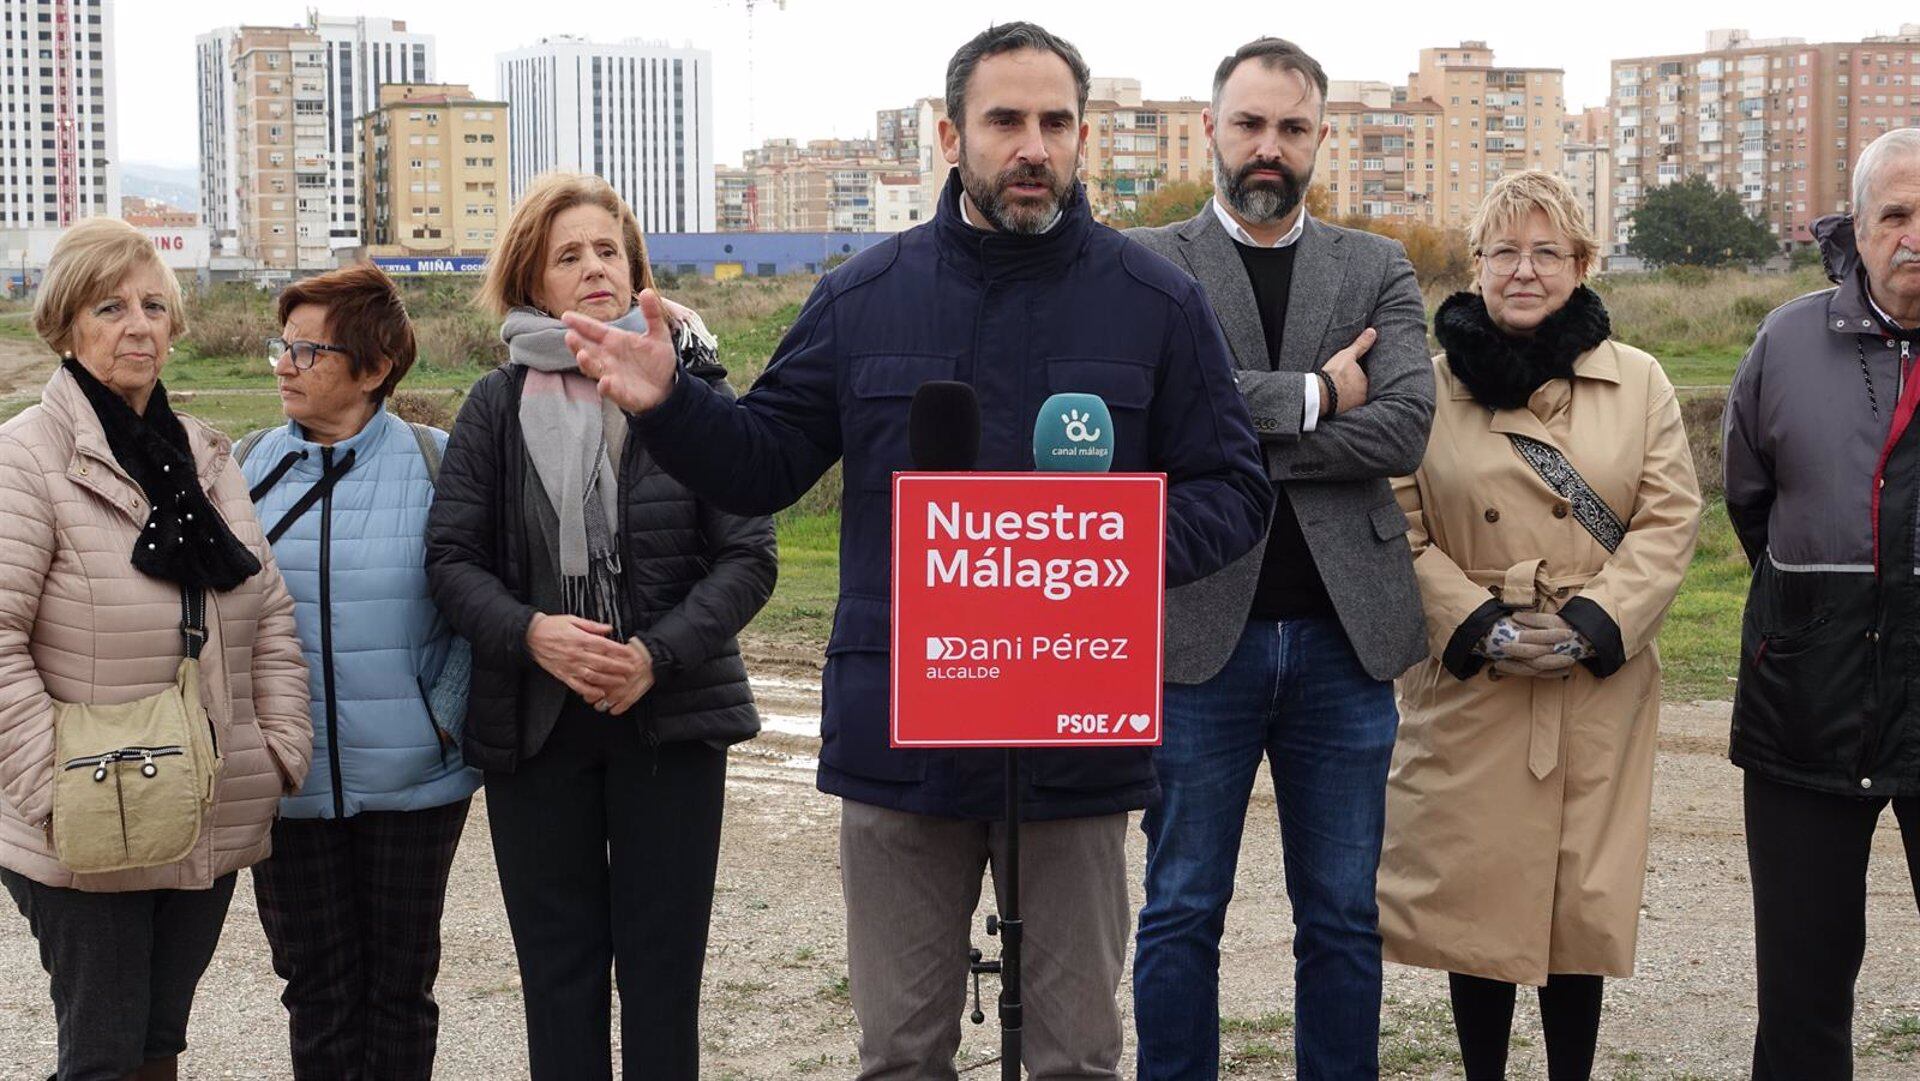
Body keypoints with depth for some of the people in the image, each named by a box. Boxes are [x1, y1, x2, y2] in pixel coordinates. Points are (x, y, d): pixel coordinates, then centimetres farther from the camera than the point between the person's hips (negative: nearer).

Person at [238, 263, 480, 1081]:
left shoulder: (437, 464, -6)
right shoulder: (248, 468, 2)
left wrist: (453, 707, -10)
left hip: (411, 777, -2)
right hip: (285, 783, 2)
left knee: (400, 984, 11)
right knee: (317, 987, 11)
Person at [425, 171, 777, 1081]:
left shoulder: (691, 389, -2)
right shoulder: (497, 406, 3)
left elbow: (748, 555, -5)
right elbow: (451, 558, 2)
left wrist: (660, 654, -17)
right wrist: (530, 632, -16)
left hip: (668, 719, -2)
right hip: (533, 724, 2)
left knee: (662, 970, 5)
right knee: (557, 971, 10)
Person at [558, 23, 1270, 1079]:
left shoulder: (1155, 301, 1)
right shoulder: (863, 297, 5)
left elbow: (1234, 490, 1)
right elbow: (762, 465, 9)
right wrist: (668, 405, -11)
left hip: (1076, 742, -1)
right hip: (898, 737, 1)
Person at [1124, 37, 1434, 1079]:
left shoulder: (1379, 271, 9)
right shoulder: (1145, 266, 3)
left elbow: (1405, 429, -6)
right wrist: (1314, 394, -12)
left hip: (1343, 636, 2)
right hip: (1199, 631, -2)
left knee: (1342, 916, 11)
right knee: (1182, 911, 7)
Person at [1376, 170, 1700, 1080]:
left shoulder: (1640, 383, 6)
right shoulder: (1428, 382, 2)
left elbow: (1668, 520, 1)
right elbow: (1400, 528, -1)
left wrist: (1592, 623, -11)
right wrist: (1478, 625, -12)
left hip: (1601, 688, 1)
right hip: (1467, 687, -1)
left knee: (1584, 898, 5)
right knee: (1474, 894, 4)